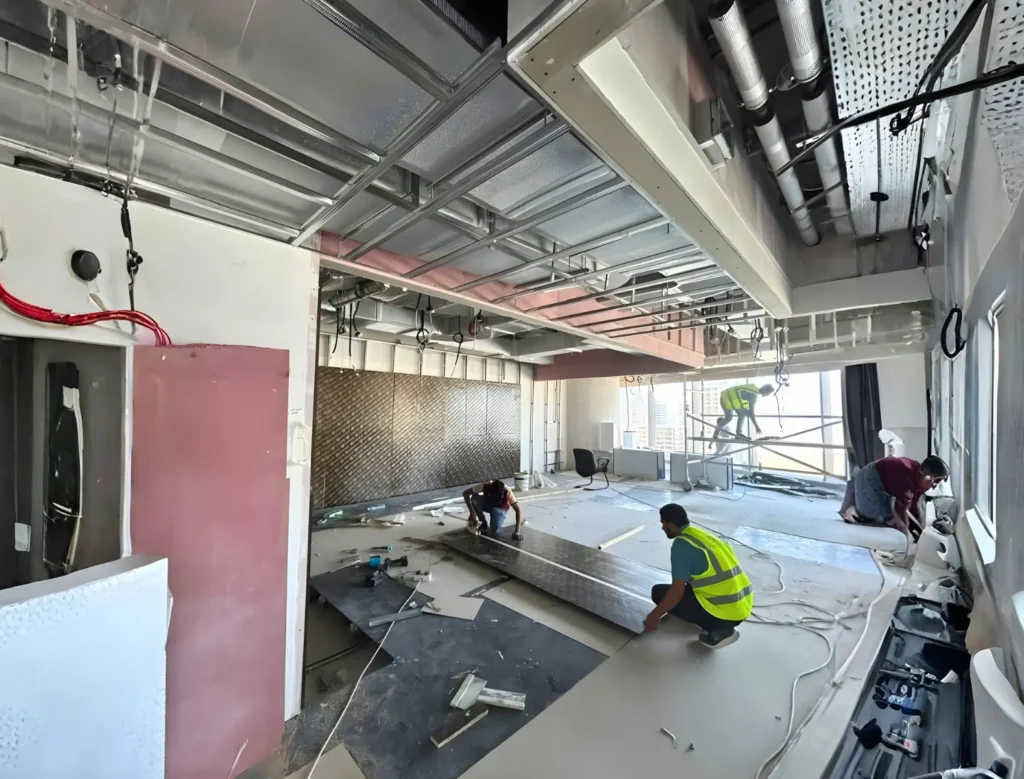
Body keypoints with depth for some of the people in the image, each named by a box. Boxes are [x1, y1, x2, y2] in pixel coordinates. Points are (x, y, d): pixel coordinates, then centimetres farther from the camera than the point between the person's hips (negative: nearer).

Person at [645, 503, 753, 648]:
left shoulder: (682, 544, -15)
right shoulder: (702, 535, 12)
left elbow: (677, 591, -15)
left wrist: (654, 616, -2)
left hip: (725, 612, -9)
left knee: (659, 592, 0)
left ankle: (717, 630, -1)